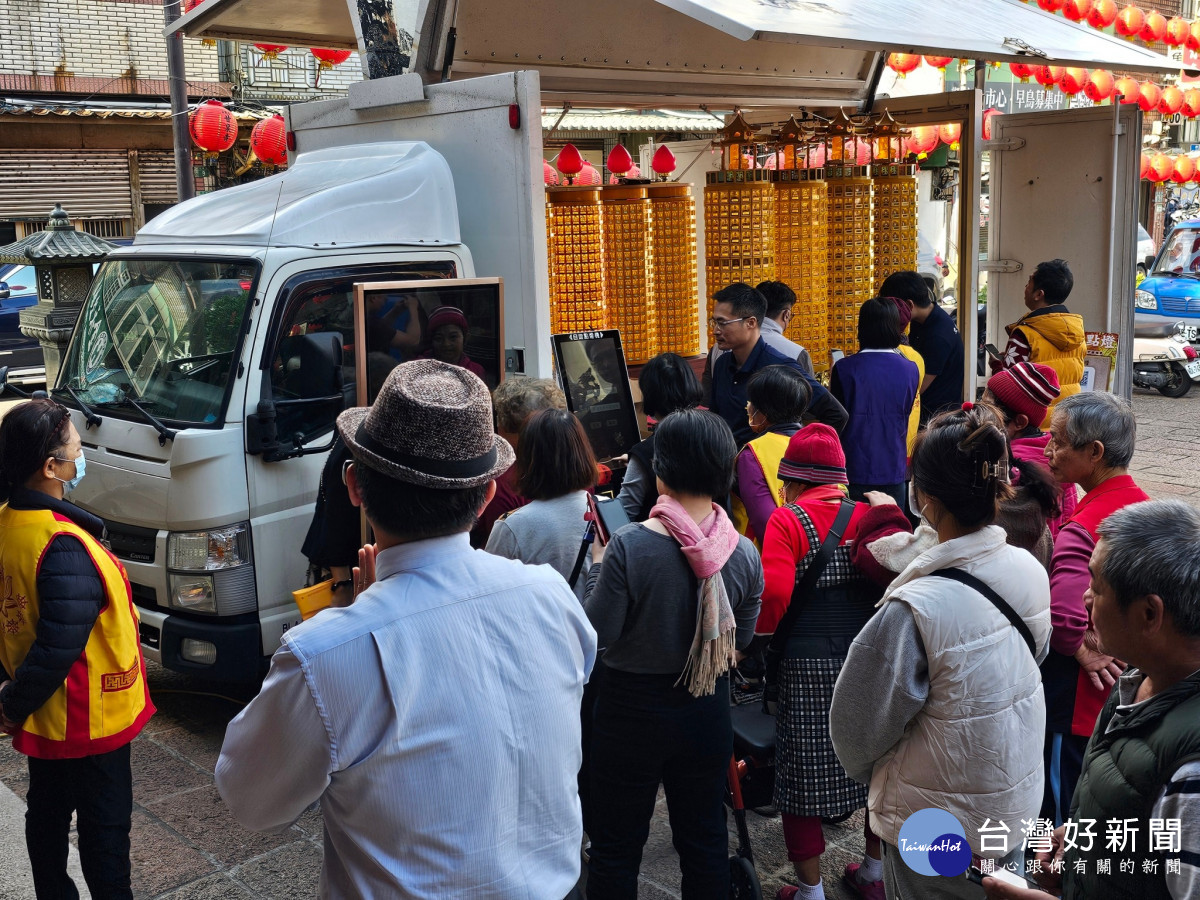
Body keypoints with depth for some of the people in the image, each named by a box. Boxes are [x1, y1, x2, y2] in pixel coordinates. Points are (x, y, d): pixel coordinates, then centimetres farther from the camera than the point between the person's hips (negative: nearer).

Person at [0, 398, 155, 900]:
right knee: (104, 825, 8)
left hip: (41, 721, 9)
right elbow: (58, 649, -31)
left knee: (48, 813, 24)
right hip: (89, 723, -8)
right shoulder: (65, 548, -31)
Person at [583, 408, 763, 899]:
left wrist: (597, 566, -3)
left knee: (615, 846, 13)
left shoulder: (629, 546, -23)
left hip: (633, 708, -4)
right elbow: (743, 637, 4)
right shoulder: (744, 552, -9)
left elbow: (598, 632, -16)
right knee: (704, 840, 20)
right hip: (708, 711, 4)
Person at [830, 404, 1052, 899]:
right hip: (1019, 798, 6)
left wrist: (864, 771, 4)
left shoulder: (915, 610, -31)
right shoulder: (1032, 571, -11)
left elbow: (858, 723, -19)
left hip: (938, 827, -6)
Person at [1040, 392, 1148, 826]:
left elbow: (1063, 612, -42)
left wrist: (1080, 649, -22)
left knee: (1063, 809, 8)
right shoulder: (1140, 503, 1)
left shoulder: (1084, 527, -26)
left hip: (1078, 701, -8)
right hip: (1127, 689, 8)